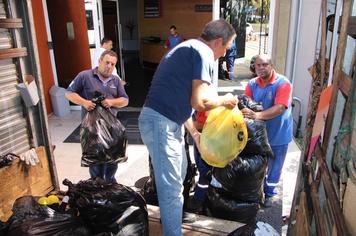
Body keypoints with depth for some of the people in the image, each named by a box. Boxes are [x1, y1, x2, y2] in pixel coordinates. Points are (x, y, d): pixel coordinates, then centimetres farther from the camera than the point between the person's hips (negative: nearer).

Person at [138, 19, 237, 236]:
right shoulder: (203, 51, -12)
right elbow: (200, 102, -22)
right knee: (171, 186, 2)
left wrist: (195, 133, 26)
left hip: (168, 122, 11)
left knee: (178, 175, 27)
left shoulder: (189, 49, 20)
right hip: (160, 123, -11)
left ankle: (171, 216, 49)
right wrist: (224, 100, -2)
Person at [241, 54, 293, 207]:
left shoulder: (283, 83, -18)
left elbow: (280, 108, -29)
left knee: (274, 167, 13)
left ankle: (269, 193, 34)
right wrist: (244, 111, -34)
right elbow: (245, 104, -10)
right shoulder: (252, 84, -3)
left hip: (278, 133, -3)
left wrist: (257, 115, -43)